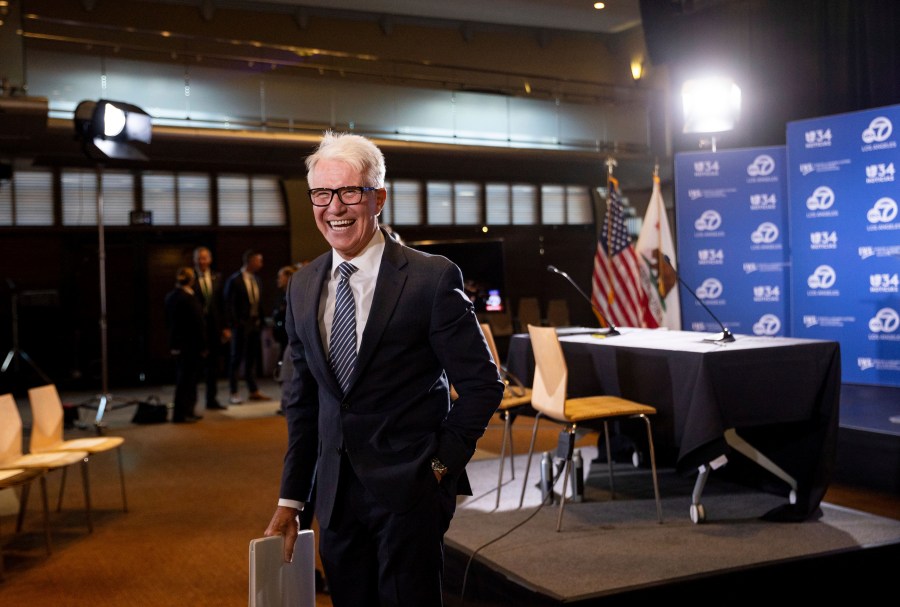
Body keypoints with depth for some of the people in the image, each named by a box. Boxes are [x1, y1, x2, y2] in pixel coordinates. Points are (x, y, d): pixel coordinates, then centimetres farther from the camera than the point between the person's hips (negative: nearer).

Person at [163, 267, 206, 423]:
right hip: (191, 345, -8)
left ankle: (187, 412, 27)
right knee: (187, 379, 0)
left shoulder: (170, 297, 5)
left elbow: (168, 322, 12)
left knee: (183, 378, 17)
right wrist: (203, 347, -11)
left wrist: (173, 341, 19)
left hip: (176, 344, 8)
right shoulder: (189, 299, -19)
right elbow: (198, 325, -17)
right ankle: (181, 414, 4)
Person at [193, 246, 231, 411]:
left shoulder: (217, 278, 10)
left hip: (214, 325, 4)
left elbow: (222, 303, 9)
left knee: (214, 364, 8)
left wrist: (225, 327, 4)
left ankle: (211, 400, 17)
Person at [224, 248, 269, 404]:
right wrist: (234, 325, -14)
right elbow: (229, 305, -10)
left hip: (255, 323, 6)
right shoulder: (234, 280, -9)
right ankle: (234, 394, 6)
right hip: (241, 324, -6)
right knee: (237, 359, 0)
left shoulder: (256, 279, 11)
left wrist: (261, 321, 6)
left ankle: (253, 391, 19)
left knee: (252, 358, 12)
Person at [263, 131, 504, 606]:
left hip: (409, 491, -5)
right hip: (335, 493, 5)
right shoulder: (302, 287, 6)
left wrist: (442, 463, -8)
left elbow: (482, 384, -7)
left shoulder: (432, 278, -11)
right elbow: (301, 400, 11)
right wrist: (291, 500, 10)